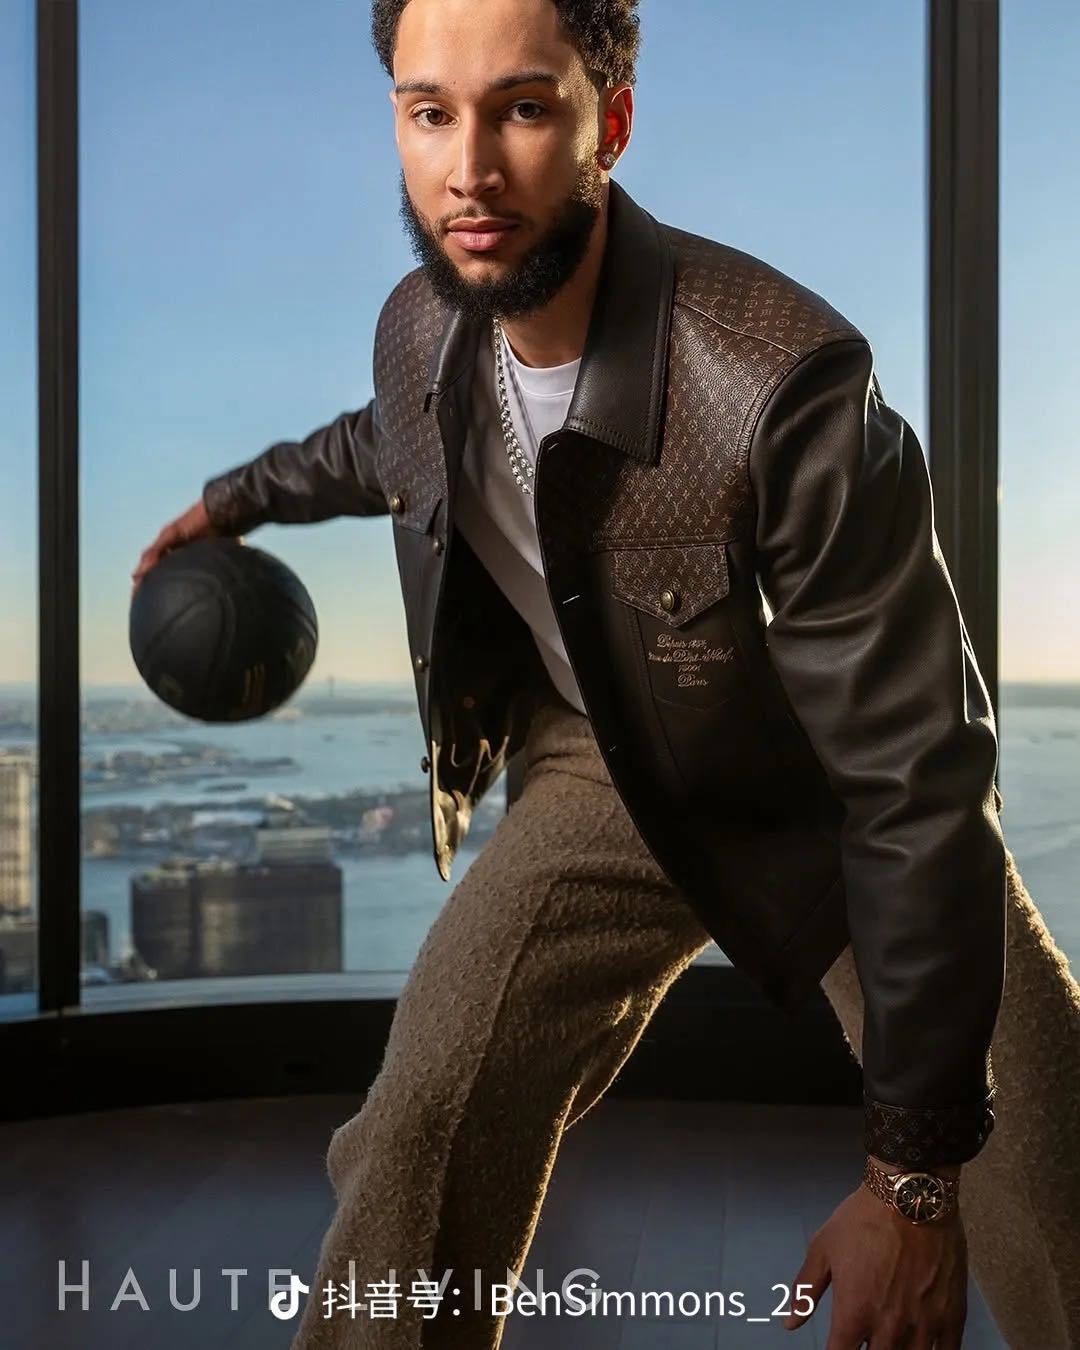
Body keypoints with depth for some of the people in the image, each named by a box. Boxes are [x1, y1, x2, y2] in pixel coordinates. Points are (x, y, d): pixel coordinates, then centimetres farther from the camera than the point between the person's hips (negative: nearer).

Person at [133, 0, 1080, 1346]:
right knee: (418, 1141, -12)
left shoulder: (786, 380, -32)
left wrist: (915, 1175, -24)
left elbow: (915, 784, -28)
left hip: (831, 804, -3)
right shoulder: (421, 328, -13)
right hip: (608, 775, 4)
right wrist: (243, 493, 30)